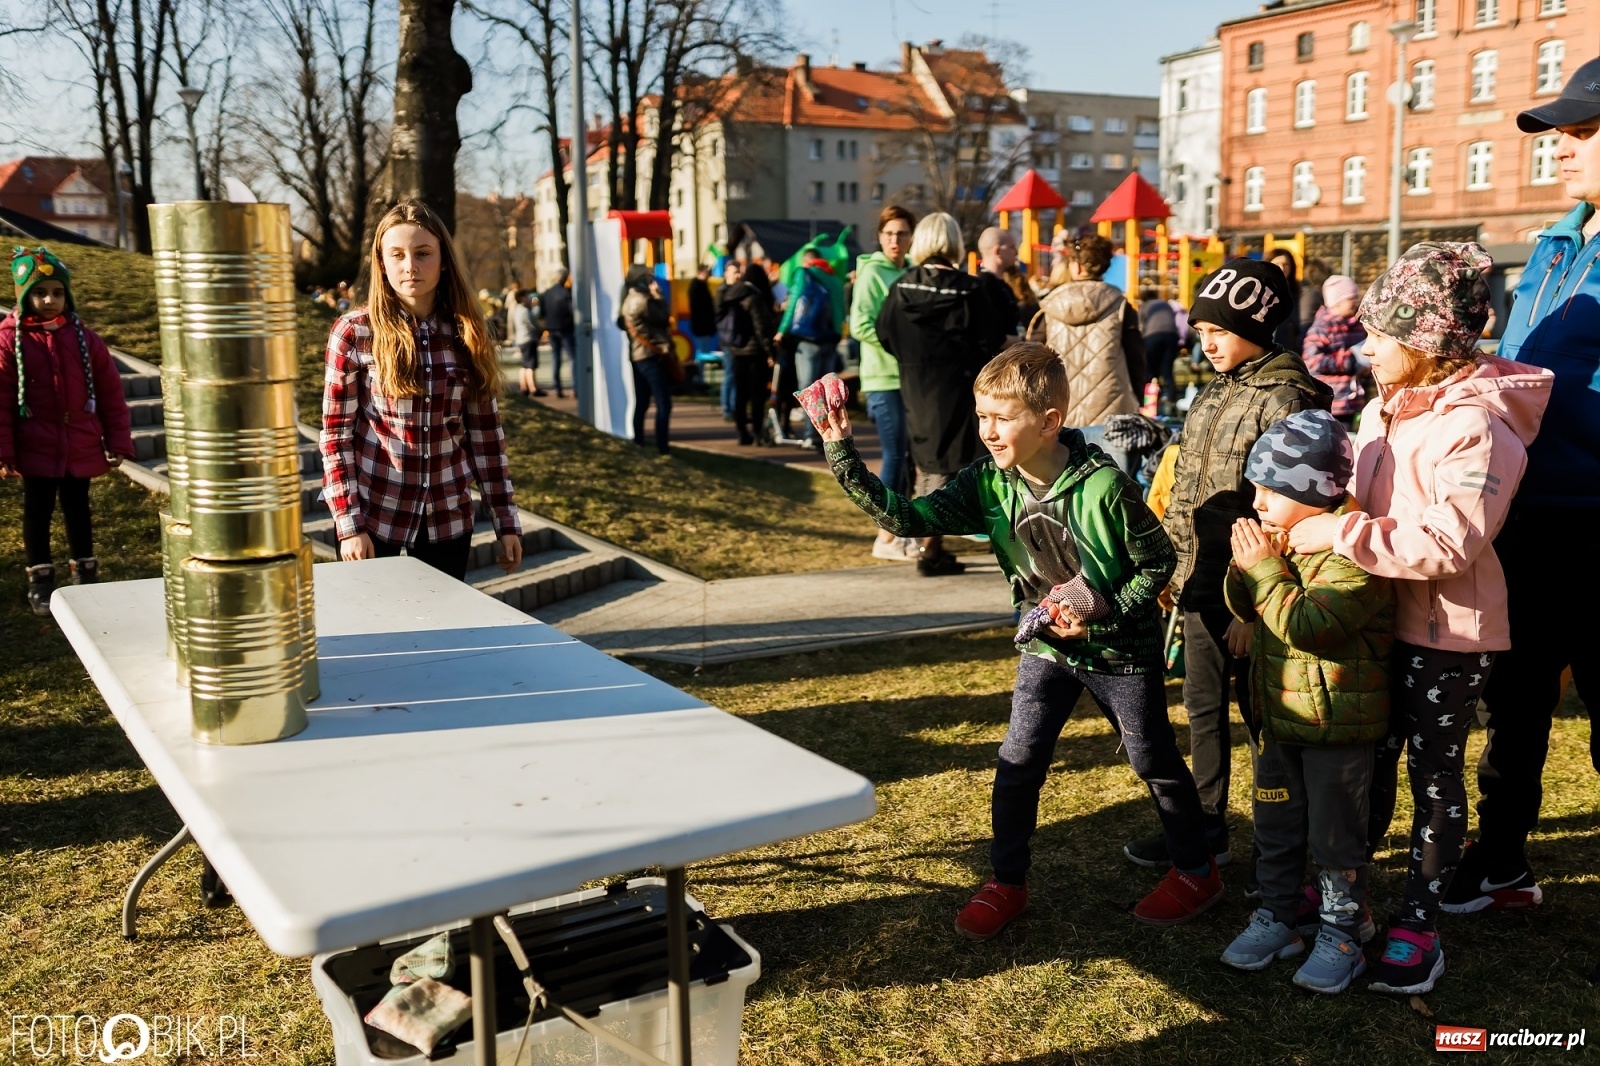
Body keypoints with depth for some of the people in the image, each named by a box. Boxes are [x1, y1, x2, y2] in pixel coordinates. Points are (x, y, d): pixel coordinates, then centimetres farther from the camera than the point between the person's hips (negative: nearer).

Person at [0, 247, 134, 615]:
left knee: (78, 511, 14)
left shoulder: (84, 338, 0)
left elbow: (110, 393, 3)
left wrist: (118, 442, 1)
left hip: (81, 447, 2)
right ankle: (40, 581, 20)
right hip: (36, 449, -2)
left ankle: (86, 574, 27)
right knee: (37, 513, 8)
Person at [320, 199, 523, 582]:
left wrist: (506, 521, 2)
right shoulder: (354, 332, -7)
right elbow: (335, 434, -6)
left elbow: (486, 432, 3)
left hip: (449, 518, 2)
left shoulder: (467, 333, 1)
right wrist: (349, 524, -11)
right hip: (373, 516, -2)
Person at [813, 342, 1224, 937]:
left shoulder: (1104, 487, -26)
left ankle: (1197, 871, 34)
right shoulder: (987, 484, -14)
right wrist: (843, 455, -30)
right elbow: (906, 518, -22)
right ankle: (1006, 883, 21)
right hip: (1046, 646, 4)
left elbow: (1158, 561, -14)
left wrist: (1105, 609, -25)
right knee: (1017, 765, 2)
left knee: (1153, 761, 12)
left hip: (1120, 648, -4)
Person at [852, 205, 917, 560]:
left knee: (907, 455, 10)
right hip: (884, 378, -7)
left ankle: (899, 531, 19)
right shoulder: (872, 272, -7)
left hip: (910, 377, 7)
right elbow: (860, 326, -15)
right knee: (894, 455, -6)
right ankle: (885, 538, 2)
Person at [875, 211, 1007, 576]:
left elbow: (885, 335, 0)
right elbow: (991, 339, -11)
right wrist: (967, 360, 6)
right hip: (955, 387, -4)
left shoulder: (901, 287, -3)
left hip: (914, 386, 4)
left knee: (924, 460, 17)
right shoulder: (967, 289, -12)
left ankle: (928, 543, 22)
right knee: (946, 465, 2)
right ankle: (931, 550, 1)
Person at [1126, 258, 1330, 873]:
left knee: (1260, 713, 5)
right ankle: (1207, 830, 32)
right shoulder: (1213, 394, 11)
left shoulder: (1285, 401, -14)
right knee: (1202, 708, 17)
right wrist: (1173, 569, 15)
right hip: (1201, 582, 8)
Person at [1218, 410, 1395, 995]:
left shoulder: (1353, 553, -23)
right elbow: (1246, 609, 9)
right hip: (1280, 716, 8)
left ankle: (1341, 935, 22)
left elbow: (1309, 626, -32)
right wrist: (1246, 567, -11)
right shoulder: (1283, 536, 4)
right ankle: (1277, 918, 32)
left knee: (1336, 836, 6)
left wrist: (1265, 569, -27)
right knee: (1276, 826, 18)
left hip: (1338, 726, -8)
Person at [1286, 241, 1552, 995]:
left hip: (1446, 632, -7)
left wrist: (1337, 533, -28)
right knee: (1369, 762, 18)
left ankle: (1418, 925, 21)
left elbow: (1447, 541, -29)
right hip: (1377, 620, 7)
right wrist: (1304, 523, -1)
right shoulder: (1384, 410, 5)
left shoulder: (1478, 424, -21)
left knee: (1434, 775, 8)